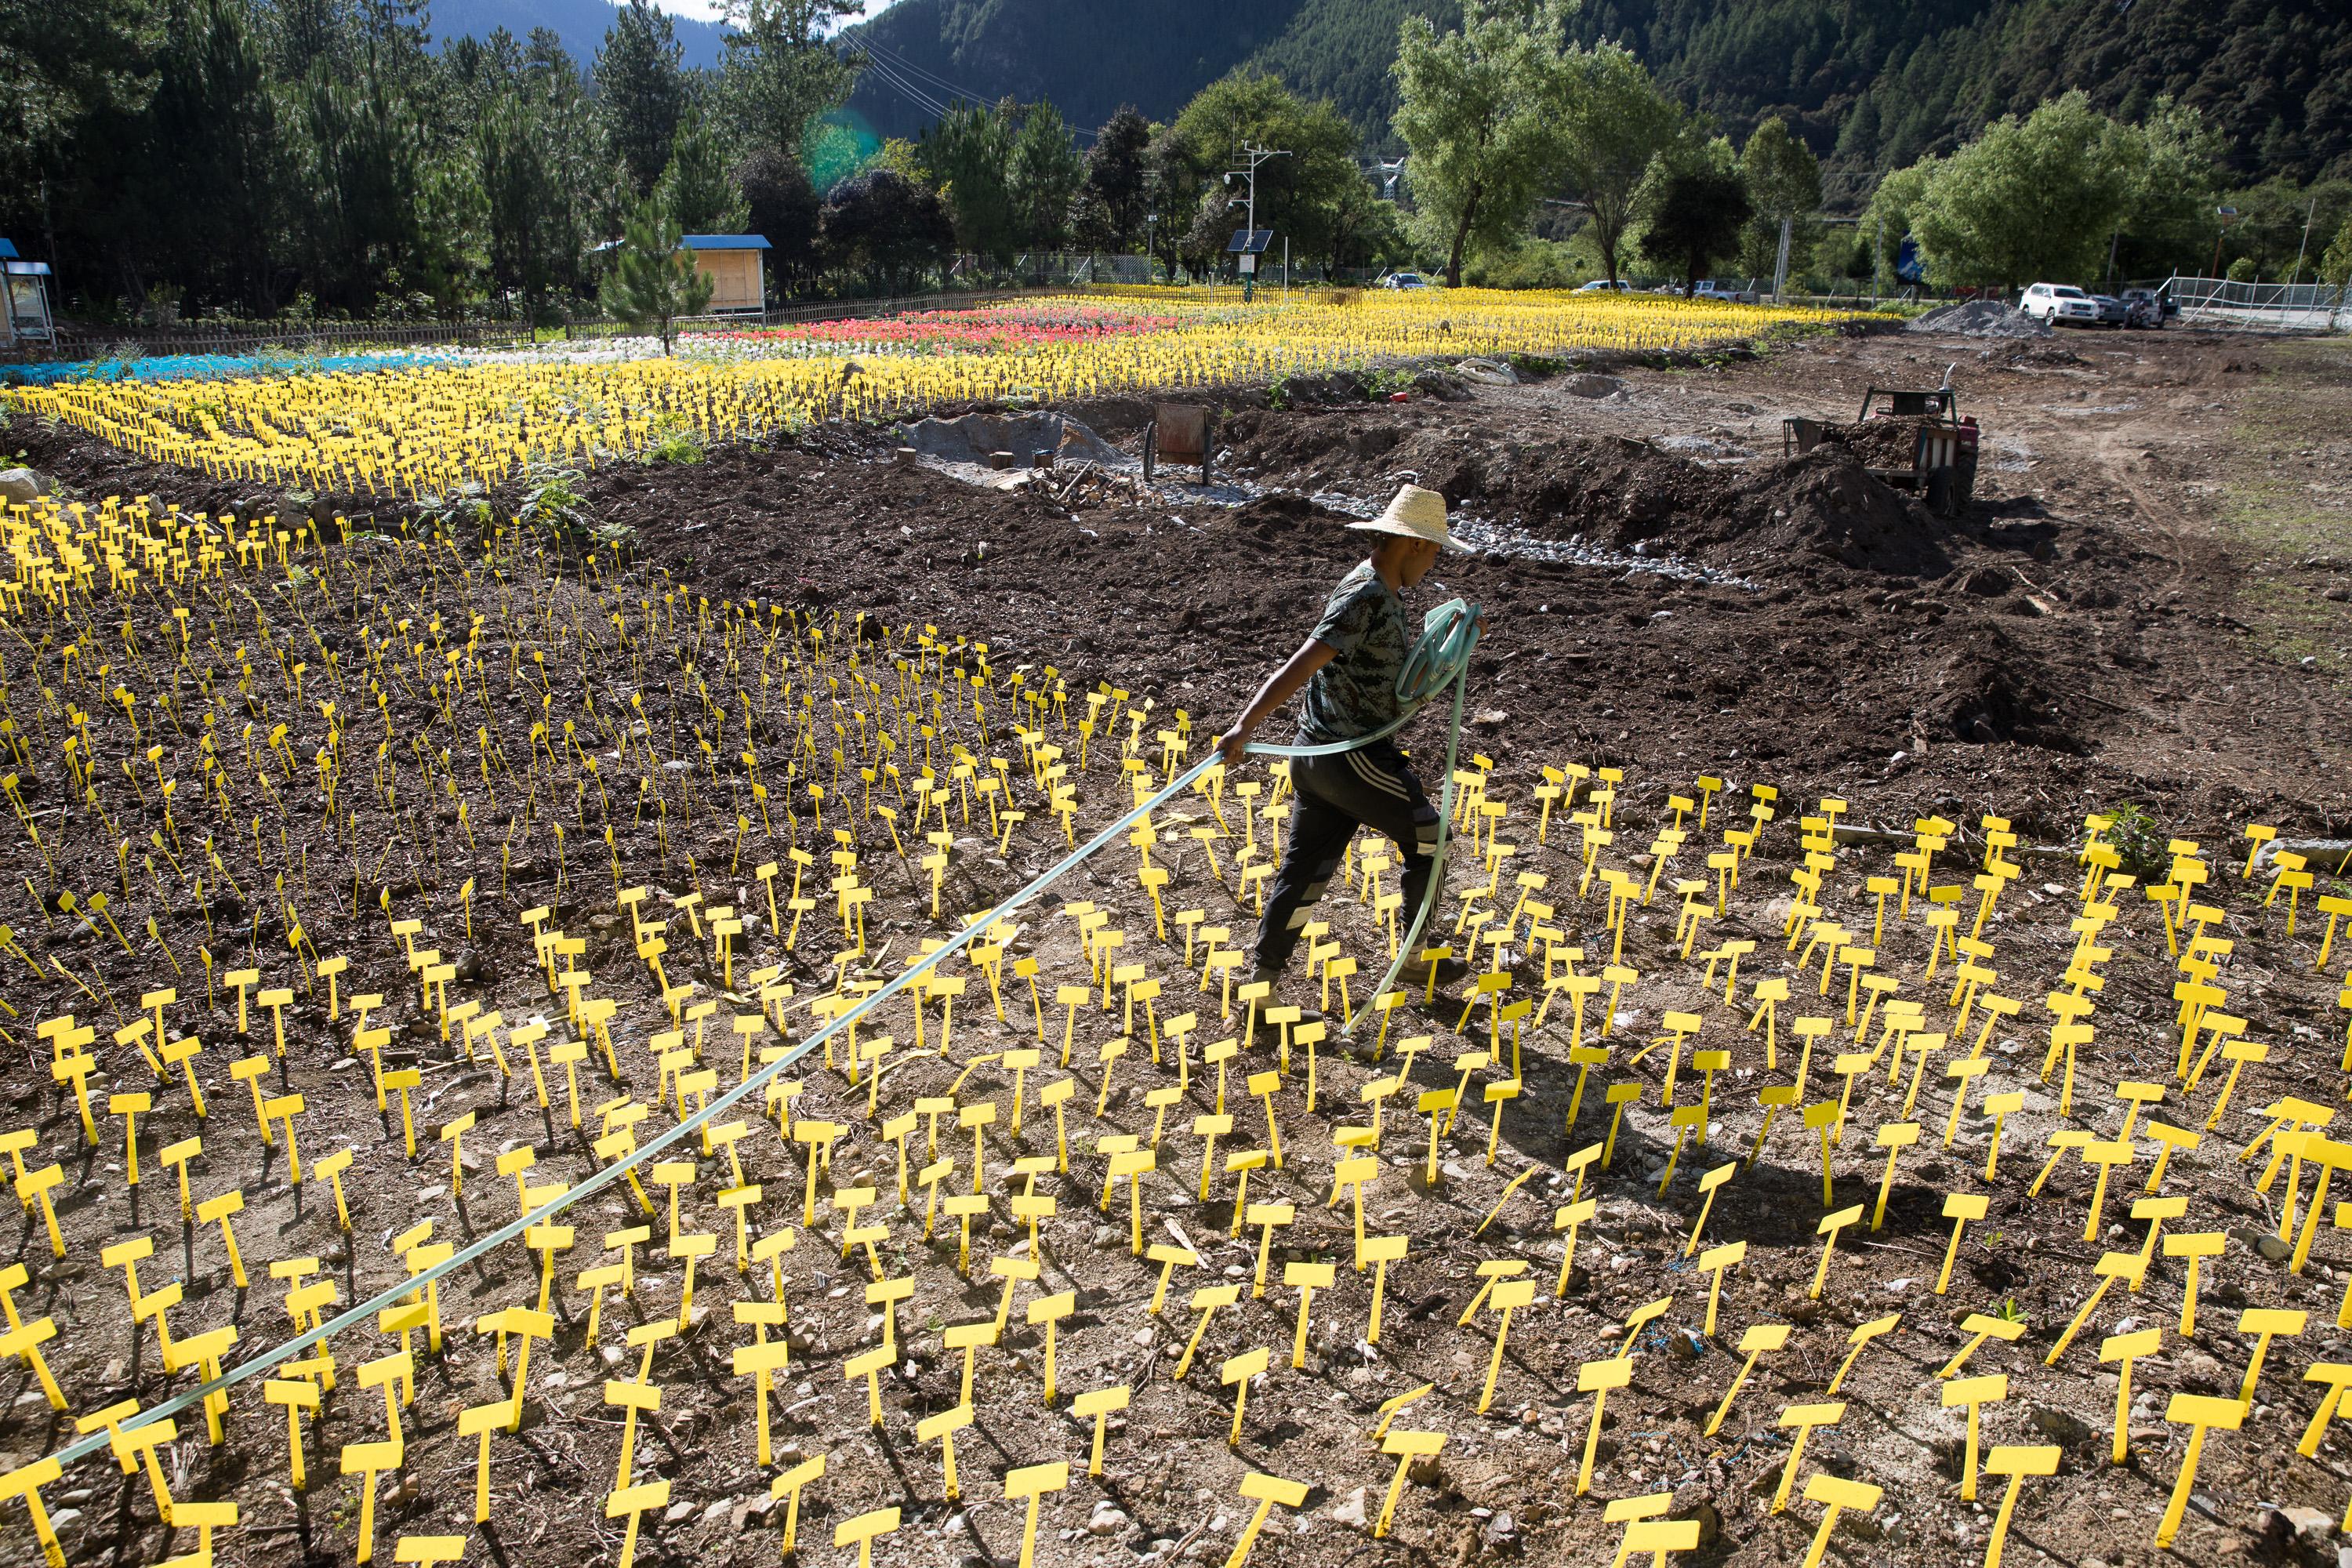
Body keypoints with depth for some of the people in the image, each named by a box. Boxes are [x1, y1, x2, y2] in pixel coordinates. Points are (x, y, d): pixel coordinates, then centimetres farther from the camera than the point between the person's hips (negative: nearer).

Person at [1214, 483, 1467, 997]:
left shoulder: (1386, 593, 12)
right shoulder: (1366, 598, -19)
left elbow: (1395, 656, 29)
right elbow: (1303, 663, -30)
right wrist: (1246, 725, -38)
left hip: (1319, 756, 9)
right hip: (1352, 757, -9)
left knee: (1303, 870, 11)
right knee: (1427, 838, 9)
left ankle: (1261, 985, 15)